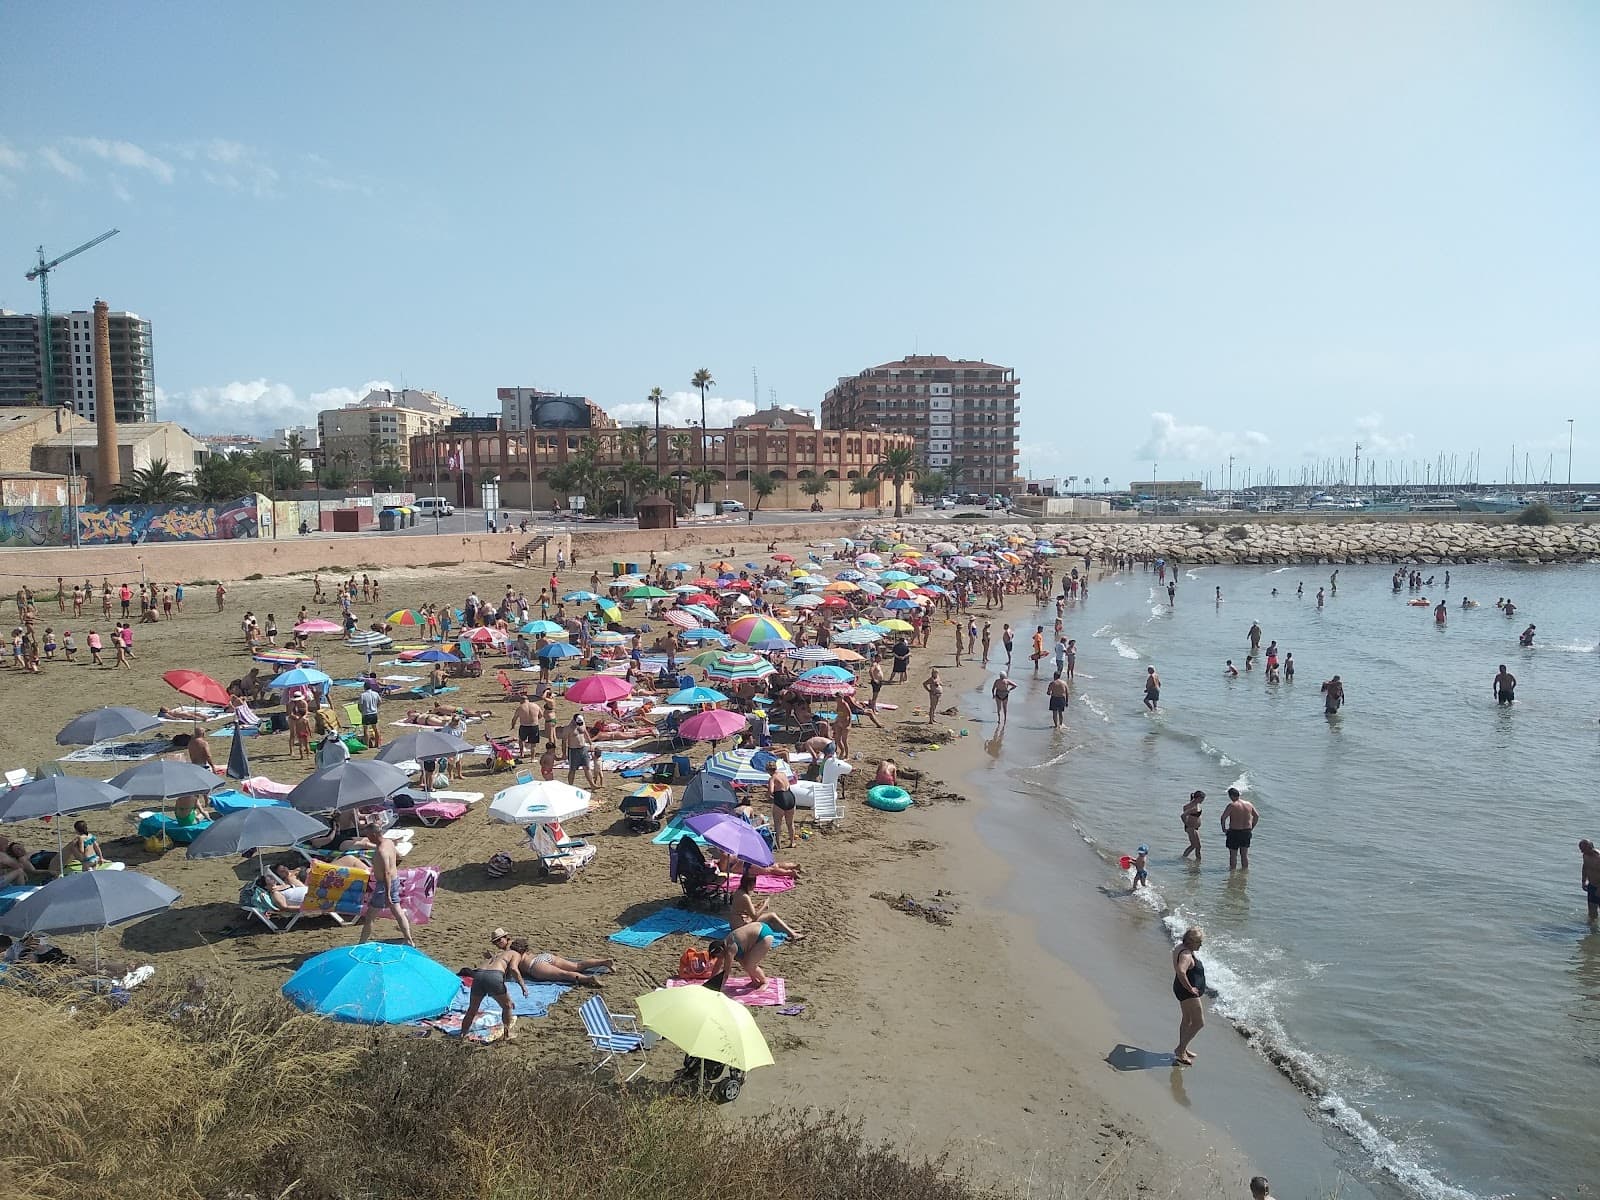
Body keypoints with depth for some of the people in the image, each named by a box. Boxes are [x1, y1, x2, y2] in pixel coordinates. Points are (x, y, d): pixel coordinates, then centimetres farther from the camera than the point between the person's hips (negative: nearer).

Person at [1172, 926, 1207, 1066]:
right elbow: (1180, 972, -43)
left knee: (1187, 1019, 21)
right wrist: (1190, 988, -29)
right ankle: (1180, 1050, 2)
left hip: (1187, 991, 11)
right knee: (1199, 1023, -4)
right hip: (1188, 993, -11)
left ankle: (1182, 1049, 35)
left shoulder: (1181, 947, 5)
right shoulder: (1186, 955, -27)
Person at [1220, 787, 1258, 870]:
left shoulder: (1232, 805, -14)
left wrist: (1223, 828, -7)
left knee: (1233, 854, 6)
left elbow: (1223, 817, -21)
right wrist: (1251, 828, 19)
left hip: (1234, 832, -5)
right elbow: (1257, 816, 13)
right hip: (1247, 831, 5)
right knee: (1245, 854, 17)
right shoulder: (1249, 804, 4)